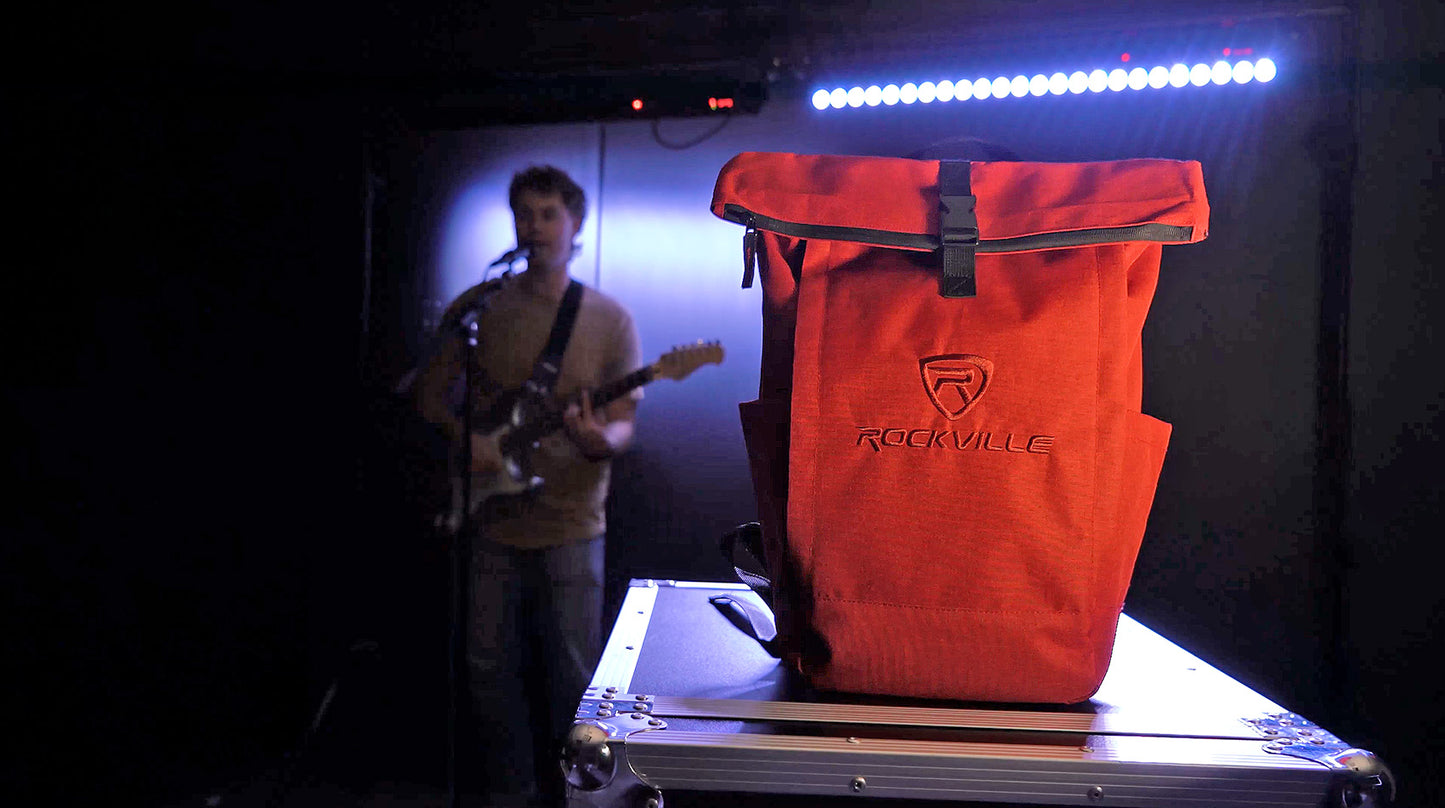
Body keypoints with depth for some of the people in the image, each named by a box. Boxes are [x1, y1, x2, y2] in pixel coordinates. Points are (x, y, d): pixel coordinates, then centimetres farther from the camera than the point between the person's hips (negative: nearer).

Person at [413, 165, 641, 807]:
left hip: (569, 527, -1)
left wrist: (600, 441, -24)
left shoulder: (609, 319, 0)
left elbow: (623, 423, -2)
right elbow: (430, 392, 10)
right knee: (489, 668, 10)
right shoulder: (478, 306, 4)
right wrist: (463, 434, -9)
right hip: (491, 520, 2)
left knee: (573, 676, 6)